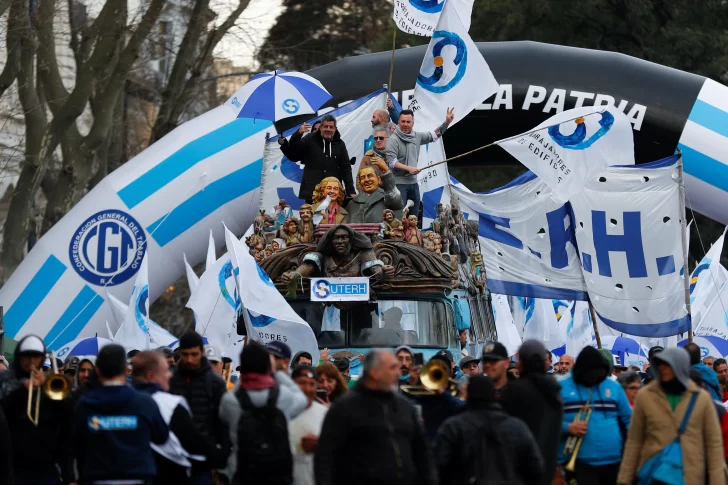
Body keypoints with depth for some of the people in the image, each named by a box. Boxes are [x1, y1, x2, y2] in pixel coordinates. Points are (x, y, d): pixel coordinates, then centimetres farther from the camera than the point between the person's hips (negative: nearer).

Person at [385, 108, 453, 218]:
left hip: (413, 182, 7)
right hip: (399, 183, -7)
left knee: (414, 216, 14)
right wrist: (408, 168, -21)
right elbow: (391, 162, -18)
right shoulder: (393, 140, -10)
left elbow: (434, 135, 23)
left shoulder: (417, 136, 9)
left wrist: (447, 122, 15)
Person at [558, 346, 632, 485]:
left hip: (613, 461, 4)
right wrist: (567, 427, -20)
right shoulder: (562, 388, 2)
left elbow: (628, 419, 15)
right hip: (578, 462, -4)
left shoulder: (613, 387, 12)